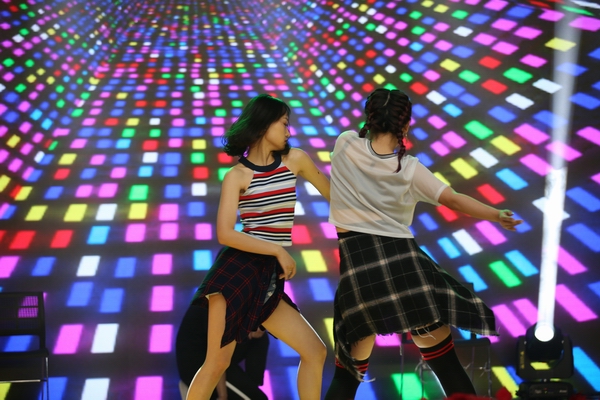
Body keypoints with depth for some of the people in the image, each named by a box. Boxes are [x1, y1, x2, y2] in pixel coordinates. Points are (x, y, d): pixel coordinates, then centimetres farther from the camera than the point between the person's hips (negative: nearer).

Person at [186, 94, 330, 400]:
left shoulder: (294, 159, 11)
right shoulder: (237, 175, -3)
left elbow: (329, 191, 26)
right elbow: (225, 234, -13)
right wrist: (279, 250, -12)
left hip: (268, 279, 6)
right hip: (237, 269, -6)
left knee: (316, 352, 4)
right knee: (218, 362, -10)